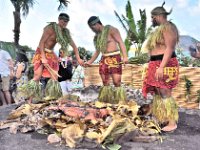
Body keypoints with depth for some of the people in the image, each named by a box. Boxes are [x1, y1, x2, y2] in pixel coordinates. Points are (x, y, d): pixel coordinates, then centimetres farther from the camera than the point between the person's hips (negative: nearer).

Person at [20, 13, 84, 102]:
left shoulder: (66, 32, 4)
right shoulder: (50, 28, -14)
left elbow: (73, 45, 6)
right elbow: (41, 42, -18)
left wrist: (78, 58, -2)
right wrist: (43, 58, -27)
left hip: (51, 54, 7)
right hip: (41, 53, -6)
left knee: (54, 77, -1)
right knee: (37, 76, -15)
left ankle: (51, 97, 7)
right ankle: (30, 100, -12)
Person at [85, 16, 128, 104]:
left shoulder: (111, 30, -3)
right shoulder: (97, 36, 17)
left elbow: (120, 42, -12)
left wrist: (125, 56, -25)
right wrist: (90, 62, 20)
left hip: (114, 58, -7)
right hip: (104, 59, 7)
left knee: (117, 82, -12)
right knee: (105, 83, 5)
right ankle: (105, 103, 11)